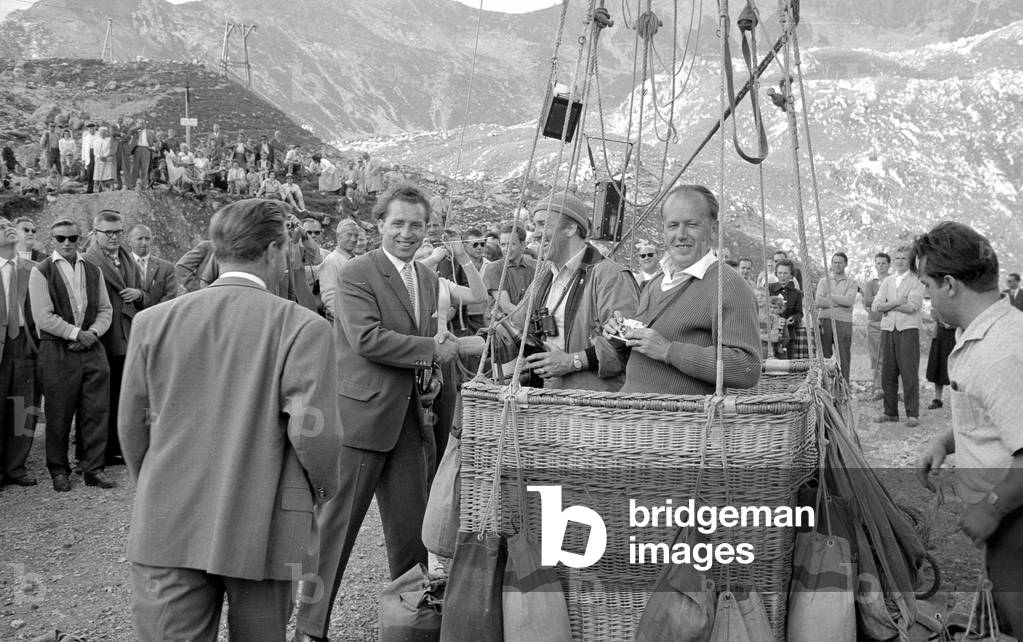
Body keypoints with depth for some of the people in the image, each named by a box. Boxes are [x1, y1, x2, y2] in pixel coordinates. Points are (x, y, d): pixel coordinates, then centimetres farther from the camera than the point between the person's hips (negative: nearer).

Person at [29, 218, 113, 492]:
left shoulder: (92, 270, 12)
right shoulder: (41, 271, -2)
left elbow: (105, 309, 14)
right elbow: (43, 317, -9)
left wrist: (93, 332, -4)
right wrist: (77, 333, -12)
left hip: (92, 347, 4)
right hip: (57, 351, -4)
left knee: (96, 410, 3)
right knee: (59, 415, 4)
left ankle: (93, 468, 12)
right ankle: (58, 470, 18)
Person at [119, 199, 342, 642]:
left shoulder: (153, 321, 0)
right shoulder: (303, 327, -11)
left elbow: (132, 425, 7)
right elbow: (312, 431, -15)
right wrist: (324, 488, 5)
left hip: (168, 527, 2)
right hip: (261, 530, -2)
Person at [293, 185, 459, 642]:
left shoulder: (428, 279, 15)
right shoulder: (356, 273, -9)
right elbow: (366, 338, -20)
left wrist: (429, 379, 4)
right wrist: (432, 350, -15)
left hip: (409, 419, 7)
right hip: (360, 415, -7)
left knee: (411, 526, 13)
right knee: (334, 523, 1)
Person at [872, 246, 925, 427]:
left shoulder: (916, 281, 3)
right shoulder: (887, 281, 17)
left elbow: (913, 306, -12)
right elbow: (876, 306, 4)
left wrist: (888, 306, -3)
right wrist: (896, 302, -10)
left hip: (908, 329, -4)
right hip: (888, 329, 4)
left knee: (909, 373, -7)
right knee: (888, 373, 3)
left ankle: (912, 414, -3)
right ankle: (890, 412, 11)